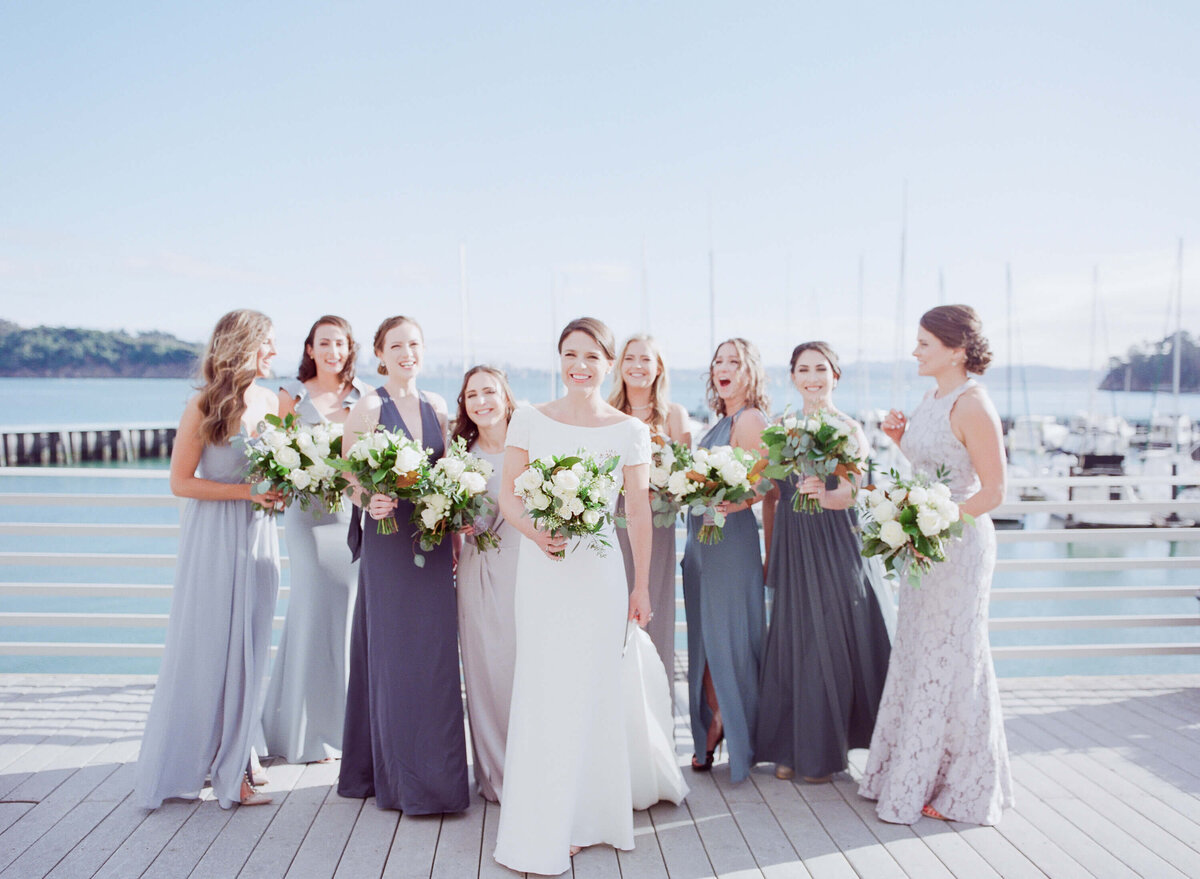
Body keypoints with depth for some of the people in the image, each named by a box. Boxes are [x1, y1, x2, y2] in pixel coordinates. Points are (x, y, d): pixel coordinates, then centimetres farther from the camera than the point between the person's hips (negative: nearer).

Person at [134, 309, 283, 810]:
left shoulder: (271, 402, 8)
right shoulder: (204, 406, -9)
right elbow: (181, 482, -10)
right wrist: (246, 492, -16)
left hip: (258, 538, 5)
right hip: (212, 541, -5)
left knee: (247, 651, 7)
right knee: (204, 649, 1)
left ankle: (232, 767, 18)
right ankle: (181, 766, 16)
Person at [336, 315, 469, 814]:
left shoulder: (436, 408, 12)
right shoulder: (369, 407, -3)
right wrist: (369, 501, -25)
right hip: (388, 537, -5)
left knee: (435, 653, 8)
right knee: (394, 655, -1)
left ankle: (436, 771, 19)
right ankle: (399, 777, 9)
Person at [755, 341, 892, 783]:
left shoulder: (849, 430, -3)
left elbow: (849, 493, -16)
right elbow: (771, 496, 12)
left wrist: (822, 494, -37)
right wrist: (770, 554, 9)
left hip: (833, 543, -3)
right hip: (791, 545, 3)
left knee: (830, 641, 1)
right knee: (790, 641, 6)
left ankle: (822, 752, 15)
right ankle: (789, 749, 18)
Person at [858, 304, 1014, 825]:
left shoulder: (972, 407, -16)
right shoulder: (931, 400, 10)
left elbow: (992, 491, -18)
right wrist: (899, 439, 4)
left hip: (958, 544, -9)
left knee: (949, 661, 1)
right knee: (918, 658, 14)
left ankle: (961, 788, 17)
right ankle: (918, 776, 27)